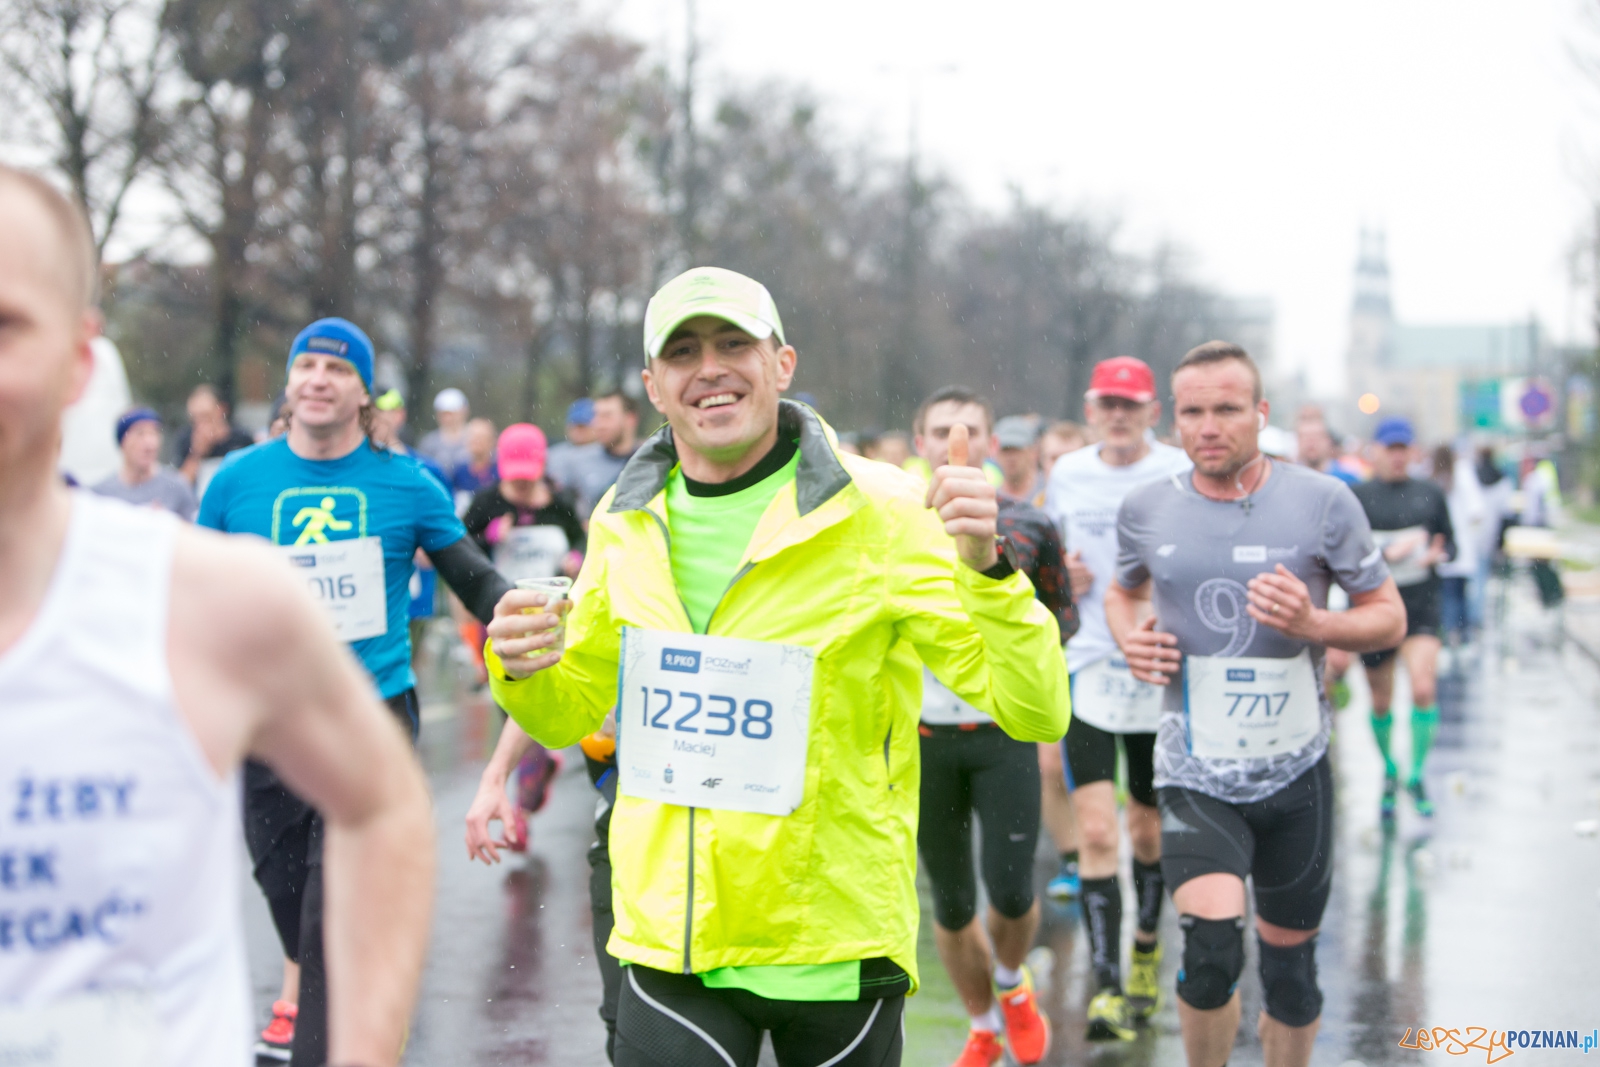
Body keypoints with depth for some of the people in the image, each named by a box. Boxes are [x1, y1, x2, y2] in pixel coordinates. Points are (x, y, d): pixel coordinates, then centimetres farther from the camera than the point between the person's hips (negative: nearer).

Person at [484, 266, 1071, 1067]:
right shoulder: (625, 521, 4)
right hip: (668, 941, 3)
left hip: (836, 949, -2)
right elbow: (573, 712, 17)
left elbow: (1036, 713, -13)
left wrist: (985, 569, -29)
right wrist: (524, 671, -6)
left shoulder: (882, 514, -9)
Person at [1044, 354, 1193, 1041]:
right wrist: (1062, 578, -1)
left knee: (1148, 829, 12)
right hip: (1088, 668, 1)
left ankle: (1146, 947, 37)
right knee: (1096, 831, -11)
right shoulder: (1066, 474, 7)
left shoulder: (1182, 474, -3)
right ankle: (1107, 985, -8)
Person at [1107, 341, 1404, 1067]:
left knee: (1289, 964, 13)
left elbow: (1388, 617, 0)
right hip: (1196, 777, -1)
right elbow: (1123, 591, 19)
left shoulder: (1322, 502, -6)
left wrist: (1313, 624, -20)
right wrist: (1128, 637, -3)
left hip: (1295, 771, 1)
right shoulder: (1146, 509, 0)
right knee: (1212, 948, -20)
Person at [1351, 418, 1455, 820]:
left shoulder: (1430, 494, 5)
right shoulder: (1357, 497, -3)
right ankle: (1389, 772, 34)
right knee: (1380, 703, 9)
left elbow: (1450, 542, 13)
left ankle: (1417, 776, 1)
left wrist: (1437, 556, -10)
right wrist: (1389, 553, -20)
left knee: (1424, 689, -17)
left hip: (1422, 605, 1)